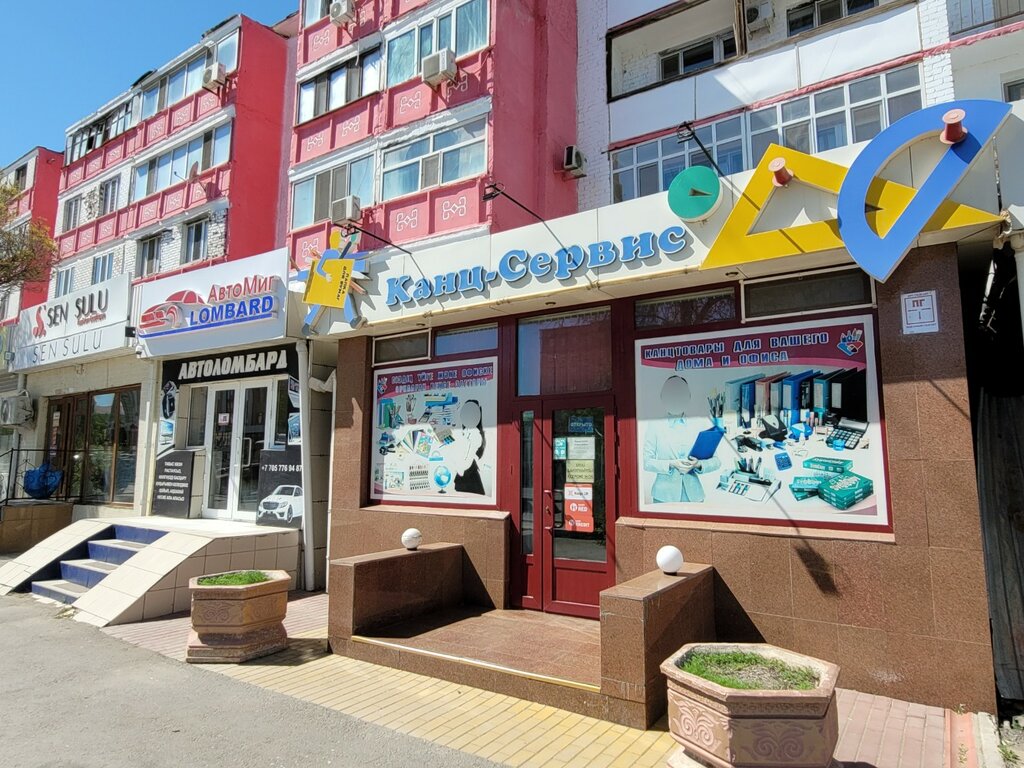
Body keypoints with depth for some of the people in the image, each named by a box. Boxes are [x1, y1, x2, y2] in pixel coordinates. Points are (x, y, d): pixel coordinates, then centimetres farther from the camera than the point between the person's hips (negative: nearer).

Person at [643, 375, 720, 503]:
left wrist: (698, 464, -13)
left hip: (694, 495, 2)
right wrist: (671, 464, -16)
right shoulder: (655, 426, 2)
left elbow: (715, 461, 7)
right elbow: (646, 462, -2)